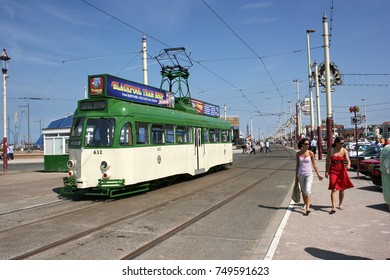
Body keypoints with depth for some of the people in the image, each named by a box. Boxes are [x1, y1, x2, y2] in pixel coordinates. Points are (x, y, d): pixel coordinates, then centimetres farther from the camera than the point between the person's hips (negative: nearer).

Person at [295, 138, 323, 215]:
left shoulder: (311, 153, -4)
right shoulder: (298, 153, 1)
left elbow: (314, 164, 4)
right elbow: (297, 165, 8)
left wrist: (318, 174, 5)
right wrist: (296, 176, 10)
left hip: (309, 174, -3)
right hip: (301, 174, 3)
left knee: (308, 190, -16)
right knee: (303, 191, 15)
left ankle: (307, 208, -20)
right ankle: (305, 204, 36)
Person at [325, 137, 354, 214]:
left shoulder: (344, 151, -1)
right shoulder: (330, 150, -3)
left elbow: (348, 159, -12)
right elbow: (328, 161, 3)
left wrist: (348, 165, -35)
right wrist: (326, 171, 1)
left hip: (342, 170, 2)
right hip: (333, 170, -2)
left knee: (342, 189, 12)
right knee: (334, 189, -11)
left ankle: (340, 204, 32)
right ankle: (333, 207, -15)